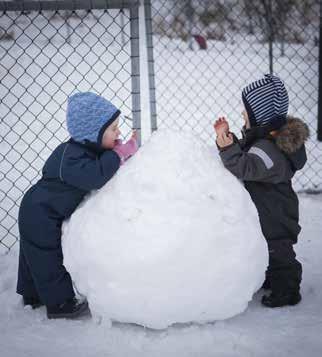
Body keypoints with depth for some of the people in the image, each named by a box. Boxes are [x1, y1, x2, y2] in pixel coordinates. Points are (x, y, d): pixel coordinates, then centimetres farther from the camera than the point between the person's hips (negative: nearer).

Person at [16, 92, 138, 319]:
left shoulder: (87, 150, -2)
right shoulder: (71, 156, -32)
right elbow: (93, 177, -47)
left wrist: (125, 152, -13)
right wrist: (119, 154, -35)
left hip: (39, 212, 10)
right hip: (41, 216, -10)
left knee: (35, 255, 22)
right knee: (50, 258, 4)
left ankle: (32, 296, 38)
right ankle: (59, 303, 17)